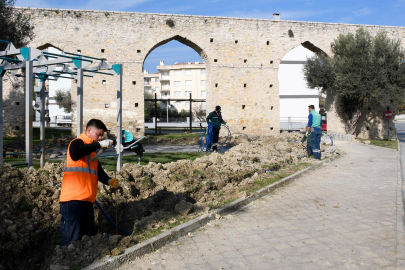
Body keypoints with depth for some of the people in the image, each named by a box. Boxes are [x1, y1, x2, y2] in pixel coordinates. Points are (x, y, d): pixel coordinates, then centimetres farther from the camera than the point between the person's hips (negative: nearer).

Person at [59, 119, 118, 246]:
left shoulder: (92, 149, 22)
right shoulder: (77, 142, -5)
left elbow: (97, 170, 24)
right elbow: (75, 154, -29)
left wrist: (108, 180, 5)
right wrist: (99, 144, -26)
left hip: (87, 199, 9)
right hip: (72, 198, -9)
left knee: (89, 235, 12)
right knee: (72, 237, -8)